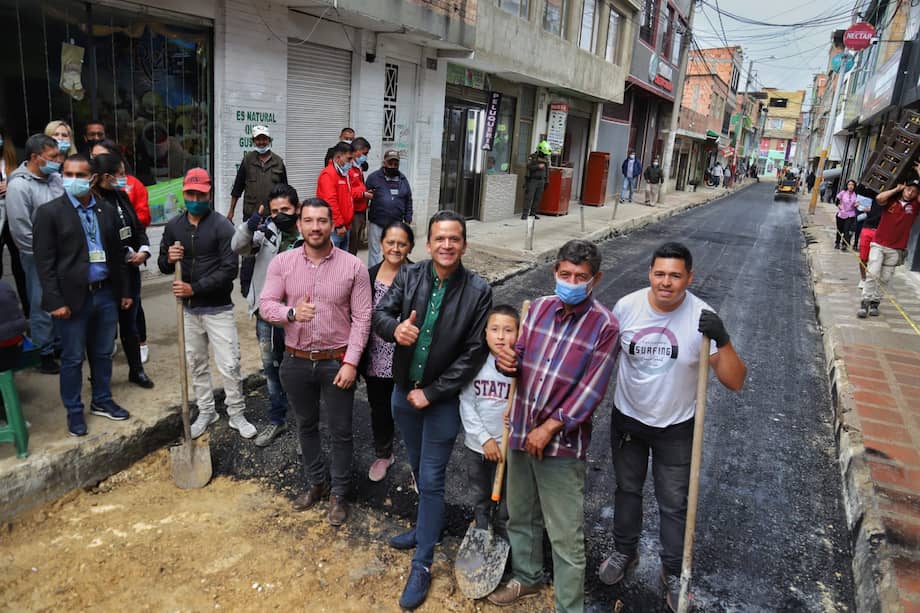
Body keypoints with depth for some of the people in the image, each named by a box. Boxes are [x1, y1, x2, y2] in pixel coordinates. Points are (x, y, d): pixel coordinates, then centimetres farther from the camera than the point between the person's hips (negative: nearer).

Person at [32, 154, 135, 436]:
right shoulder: (50, 212, -6)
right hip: (73, 296, -4)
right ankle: (74, 411, 23)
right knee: (73, 358, 7)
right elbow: (44, 261, -8)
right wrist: (55, 301, -13)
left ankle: (102, 401, 33)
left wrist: (124, 291, 11)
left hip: (106, 294, 4)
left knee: (103, 353, 16)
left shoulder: (108, 210, 6)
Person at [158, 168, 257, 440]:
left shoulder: (222, 226, -11)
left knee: (229, 365, -1)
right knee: (196, 364, 15)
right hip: (189, 308, 5)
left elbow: (229, 269, -17)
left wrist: (195, 288, -21)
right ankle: (206, 411, 31)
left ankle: (237, 414, 16)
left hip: (218, 308, -4)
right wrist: (168, 259, -14)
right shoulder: (173, 226, 4)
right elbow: (163, 265, 9)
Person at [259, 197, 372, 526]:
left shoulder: (353, 266, -9)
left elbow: (362, 318, -8)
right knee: (306, 425, 19)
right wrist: (292, 312, -28)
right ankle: (316, 483, 40)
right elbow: (266, 304, -6)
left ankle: (338, 493, 29)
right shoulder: (282, 263, -3)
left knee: (340, 431, 8)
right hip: (296, 361, 3)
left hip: (337, 361, -2)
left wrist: (351, 362, -14)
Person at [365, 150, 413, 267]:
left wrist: (407, 219, 10)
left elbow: (408, 201, 14)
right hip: (376, 223, -3)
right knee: (374, 252, 5)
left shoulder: (403, 179, 10)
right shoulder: (374, 177, -3)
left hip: (396, 224, 3)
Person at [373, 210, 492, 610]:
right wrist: (395, 328, -35)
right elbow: (380, 314, -10)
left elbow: (474, 353, -15)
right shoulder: (409, 276, -6)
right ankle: (429, 525, 46)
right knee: (419, 471, 22)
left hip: (443, 398, -4)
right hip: (403, 391, 4)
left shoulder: (478, 291, -16)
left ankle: (422, 564, 19)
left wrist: (431, 393, -15)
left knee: (431, 480, 3)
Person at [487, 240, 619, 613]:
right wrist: (508, 362, -11)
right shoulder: (539, 307, 2)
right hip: (521, 431, 6)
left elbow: (591, 390, -14)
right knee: (520, 516, 23)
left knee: (565, 536, 4)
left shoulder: (605, 326, -13)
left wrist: (550, 428, -17)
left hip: (562, 442, -6)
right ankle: (526, 578, 46)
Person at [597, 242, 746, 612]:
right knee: (627, 489, 21)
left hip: (675, 428, -2)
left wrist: (722, 340, -37)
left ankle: (673, 574, 35)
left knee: (673, 504, 12)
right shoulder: (627, 306, -16)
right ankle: (624, 552, 45)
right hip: (627, 419, 2)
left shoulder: (702, 318, -22)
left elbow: (734, 382, -22)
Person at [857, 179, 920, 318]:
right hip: (878, 244, -2)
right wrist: (896, 189, -7)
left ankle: (875, 303, 14)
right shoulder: (891, 200, 1)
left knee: (885, 279, 5)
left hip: (896, 249, 2)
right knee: (872, 273, -10)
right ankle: (865, 303, -7)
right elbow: (879, 198, -20)